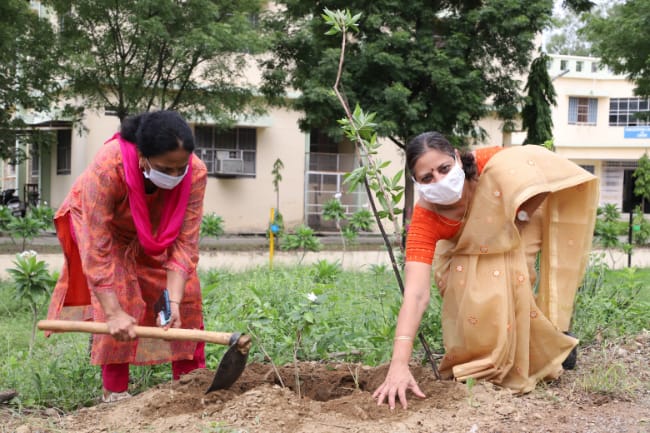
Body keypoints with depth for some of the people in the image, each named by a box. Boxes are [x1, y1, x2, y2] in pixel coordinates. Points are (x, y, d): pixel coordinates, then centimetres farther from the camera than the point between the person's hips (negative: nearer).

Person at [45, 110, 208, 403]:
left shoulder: (195, 173, -34)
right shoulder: (106, 168, -43)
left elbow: (185, 243, -31)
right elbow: (97, 250, -40)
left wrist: (174, 303, -40)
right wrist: (114, 313, -41)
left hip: (155, 231, 3)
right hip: (99, 222, -3)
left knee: (187, 291, -5)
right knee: (119, 297, -18)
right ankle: (115, 391, -4)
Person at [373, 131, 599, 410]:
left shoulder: (490, 165, -37)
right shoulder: (424, 220, -36)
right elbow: (415, 295, -45)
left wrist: (521, 216, -28)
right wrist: (399, 364, -56)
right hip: (468, 255, 0)